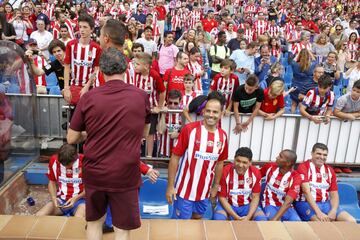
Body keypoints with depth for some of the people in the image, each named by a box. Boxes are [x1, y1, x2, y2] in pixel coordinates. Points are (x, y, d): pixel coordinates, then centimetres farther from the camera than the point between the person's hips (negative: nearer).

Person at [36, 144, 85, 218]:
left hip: (80, 199, -5)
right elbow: (52, 182, 9)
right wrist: (54, 198, -9)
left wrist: (76, 198, -18)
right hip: (61, 199, 5)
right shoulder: (54, 160, -6)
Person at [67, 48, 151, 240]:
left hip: (94, 172, 1)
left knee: (94, 222, 23)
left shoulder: (88, 98, -8)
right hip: (125, 174, -1)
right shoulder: (141, 96, -7)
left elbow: (71, 139, 0)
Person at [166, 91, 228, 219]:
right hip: (185, 189, -4)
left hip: (205, 190, 5)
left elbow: (220, 162, 10)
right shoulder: (189, 129, -17)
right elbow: (175, 158, -13)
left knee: (197, 218, 23)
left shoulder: (222, 136, -2)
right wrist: (170, 186, -13)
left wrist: (216, 186, 14)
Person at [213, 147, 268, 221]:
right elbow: (222, 197, -13)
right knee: (218, 219, -31)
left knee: (263, 220, -21)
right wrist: (235, 217, -21)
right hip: (228, 205, -2)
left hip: (247, 205, 3)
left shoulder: (256, 173, -12)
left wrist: (248, 217, -18)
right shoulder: (225, 172, -20)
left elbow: (255, 197, -4)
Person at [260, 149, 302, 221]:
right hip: (270, 205, 0)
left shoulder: (295, 178, -15)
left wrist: (274, 219, -34)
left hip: (286, 207, 0)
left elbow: (287, 202, -23)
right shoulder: (270, 167, -6)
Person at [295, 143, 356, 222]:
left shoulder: (329, 170, 12)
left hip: (326, 204, 6)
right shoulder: (303, 167, -6)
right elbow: (306, 191, -17)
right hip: (306, 203, -6)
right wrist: (318, 212, -26)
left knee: (351, 221, -12)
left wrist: (333, 211, -11)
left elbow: (334, 194, 9)